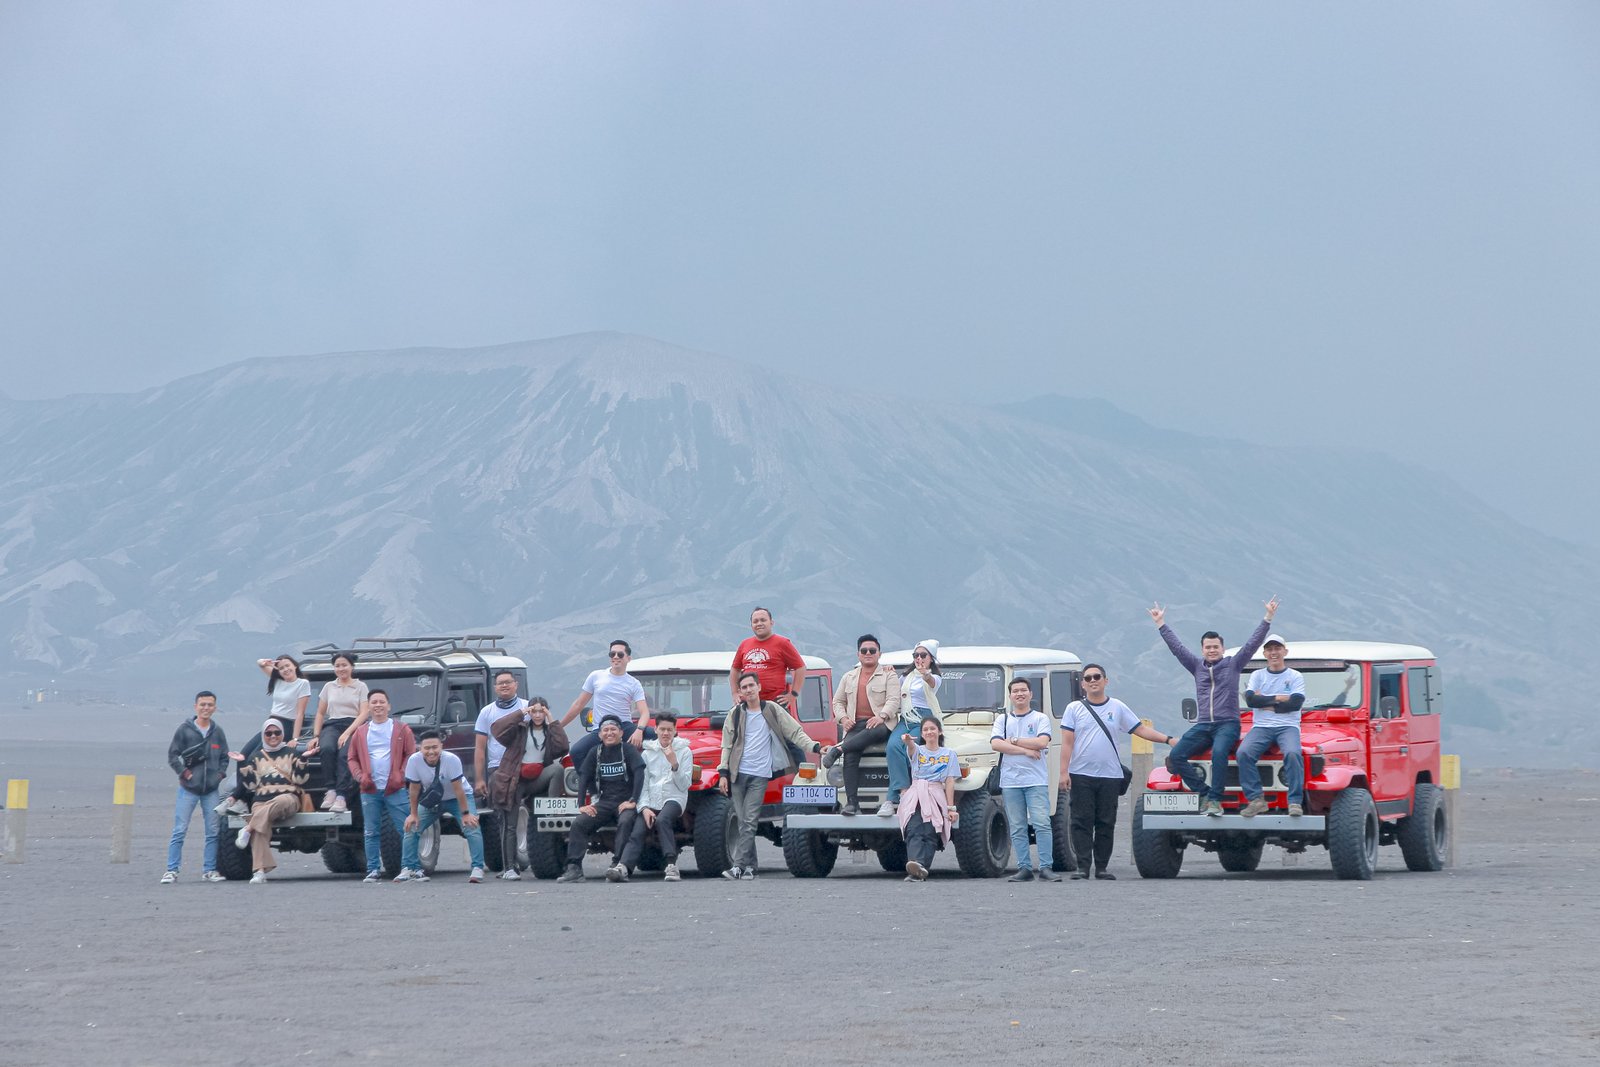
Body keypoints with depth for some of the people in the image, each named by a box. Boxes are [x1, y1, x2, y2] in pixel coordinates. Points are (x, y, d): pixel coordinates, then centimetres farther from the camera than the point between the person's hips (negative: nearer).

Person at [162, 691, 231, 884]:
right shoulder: (185, 729, -2)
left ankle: (209, 870, 11)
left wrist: (220, 773, 2)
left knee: (213, 831, 4)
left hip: (212, 790, 3)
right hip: (188, 789, -3)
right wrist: (185, 773, -8)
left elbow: (224, 757, 16)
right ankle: (172, 870, -4)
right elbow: (172, 755, 0)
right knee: (179, 831, -5)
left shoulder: (218, 731, 8)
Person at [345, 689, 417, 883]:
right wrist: (360, 776, -4)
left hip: (395, 789, -2)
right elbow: (353, 758, 13)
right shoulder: (360, 732, 11)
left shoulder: (401, 729, 5)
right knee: (371, 833, 4)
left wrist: (401, 775, -10)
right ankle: (373, 870, 9)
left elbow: (412, 754, 2)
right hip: (370, 790, 2)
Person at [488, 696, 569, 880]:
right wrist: (520, 714, -13)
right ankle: (509, 868, -1)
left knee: (557, 768, -27)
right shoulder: (520, 729, 6)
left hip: (537, 781, 2)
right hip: (514, 782, -1)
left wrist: (552, 723, -7)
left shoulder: (550, 731, 12)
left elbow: (562, 748, -7)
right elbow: (496, 729, -11)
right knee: (509, 826, -5)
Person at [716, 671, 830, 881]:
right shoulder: (735, 714, 10)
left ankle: (738, 865, -11)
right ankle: (749, 866, 6)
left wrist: (815, 747, -7)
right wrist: (723, 773, 2)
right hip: (738, 774, 2)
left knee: (749, 821, -9)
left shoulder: (772, 710, 7)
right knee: (742, 821, -1)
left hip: (759, 776, -2)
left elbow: (795, 733, 7)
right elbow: (727, 746, 11)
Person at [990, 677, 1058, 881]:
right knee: (1017, 828, 2)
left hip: (1036, 780, -2)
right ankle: (1024, 868, 6)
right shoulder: (1002, 720, 12)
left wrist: (1013, 740, -6)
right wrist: (1025, 750, -11)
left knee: (1042, 823, -11)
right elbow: (995, 744, -5)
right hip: (1010, 780, 2)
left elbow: (1042, 742, -10)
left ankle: (1046, 868, -10)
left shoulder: (1040, 719, 7)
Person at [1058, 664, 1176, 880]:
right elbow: (1067, 742, 1)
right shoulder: (1074, 709, 6)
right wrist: (1063, 772, -8)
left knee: (1106, 824, 2)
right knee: (1082, 822, -5)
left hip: (1110, 776, 1)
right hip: (1081, 775, -1)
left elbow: (1141, 730, 10)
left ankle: (1102, 867, 8)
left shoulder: (1118, 708, 10)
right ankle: (1082, 867, -3)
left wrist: (1168, 739, -1)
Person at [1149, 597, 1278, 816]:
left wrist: (1268, 618, -4)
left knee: (1218, 752, -35)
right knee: (1176, 756, -17)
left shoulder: (1233, 664, 8)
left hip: (1228, 724, -4)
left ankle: (1215, 800, -33)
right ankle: (1204, 792, -11)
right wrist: (1161, 624, 17)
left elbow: (1253, 643, 3)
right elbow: (1176, 647, 18)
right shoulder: (1197, 666, 16)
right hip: (1202, 725, 4)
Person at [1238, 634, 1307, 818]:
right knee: (1244, 753, -28)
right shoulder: (1257, 675, 15)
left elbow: (1295, 703, -8)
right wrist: (1278, 698, -6)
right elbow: (1250, 699, -2)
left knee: (1292, 753, -35)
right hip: (1261, 726, 2)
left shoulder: (1296, 677, 8)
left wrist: (1266, 703, -5)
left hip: (1288, 726, -2)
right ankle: (1256, 800, -25)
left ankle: (1295, 801, -31)